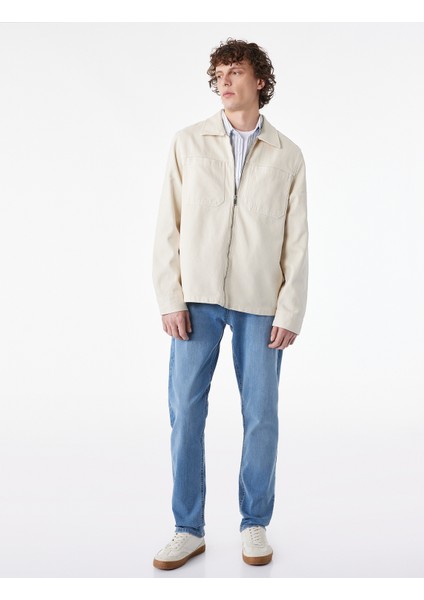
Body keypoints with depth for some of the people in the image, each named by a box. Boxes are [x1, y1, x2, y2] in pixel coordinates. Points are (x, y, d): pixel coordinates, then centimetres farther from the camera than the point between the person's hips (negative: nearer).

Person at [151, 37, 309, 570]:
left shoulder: (287, 156, 6)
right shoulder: (188, 143, 5)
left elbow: (296, 241, 3)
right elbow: (168, 225, 3)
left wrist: (291, 311, -4)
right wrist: (170, 298, -5)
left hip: (260, 301, 0)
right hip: (198, 297, 0)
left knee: (261, 415, 4)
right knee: (185, 411, 0)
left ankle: (255, 524, 21)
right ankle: (188, 529, 15)